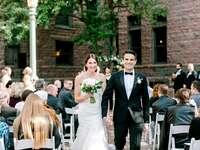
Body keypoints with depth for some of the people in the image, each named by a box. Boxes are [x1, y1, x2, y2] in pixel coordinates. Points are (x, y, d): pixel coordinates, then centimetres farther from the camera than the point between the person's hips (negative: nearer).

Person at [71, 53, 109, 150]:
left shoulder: (102, 77, 4)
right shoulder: (79, 78, -1)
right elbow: (77, 99, 1)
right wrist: (86, 96, -17)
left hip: (98, 112, 1)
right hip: (85, 112, -1)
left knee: (99, 137, -6)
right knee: (85, 137, 5)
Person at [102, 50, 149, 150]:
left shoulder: (141, 78, 2)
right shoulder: (115, 77, 1)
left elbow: (145, 100, 4)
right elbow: (106, 96, 0)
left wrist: (146, 120, 1)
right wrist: (104, 115, -11)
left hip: (136, 118, -1)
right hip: (120, 117, 1)